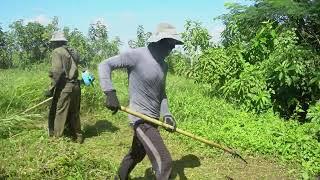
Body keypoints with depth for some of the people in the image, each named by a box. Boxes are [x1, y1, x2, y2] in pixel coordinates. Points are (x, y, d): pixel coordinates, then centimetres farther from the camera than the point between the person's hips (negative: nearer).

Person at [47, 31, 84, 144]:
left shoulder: (57, 51, -6)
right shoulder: (72, 51, 16)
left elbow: (57, 71, -16)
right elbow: (73, 68, 13)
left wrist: (52, 88, -11)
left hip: (64, 87, -8)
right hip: (75, 86, 8)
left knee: (59, 114, 2)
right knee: (74, 113, 16)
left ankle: (56, 138, 8)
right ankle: (77, 137, 24)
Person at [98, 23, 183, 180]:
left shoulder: (163, 65, 8)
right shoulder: (137, 55, -15)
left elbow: (161, 94, 12)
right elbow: (104, 65, -13)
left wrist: (166, 115, -4)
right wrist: (110, 93, -25)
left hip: (153, 118, 8)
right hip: (141, 118, -8)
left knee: (137, 154, 26)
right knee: (164, 162, -12)